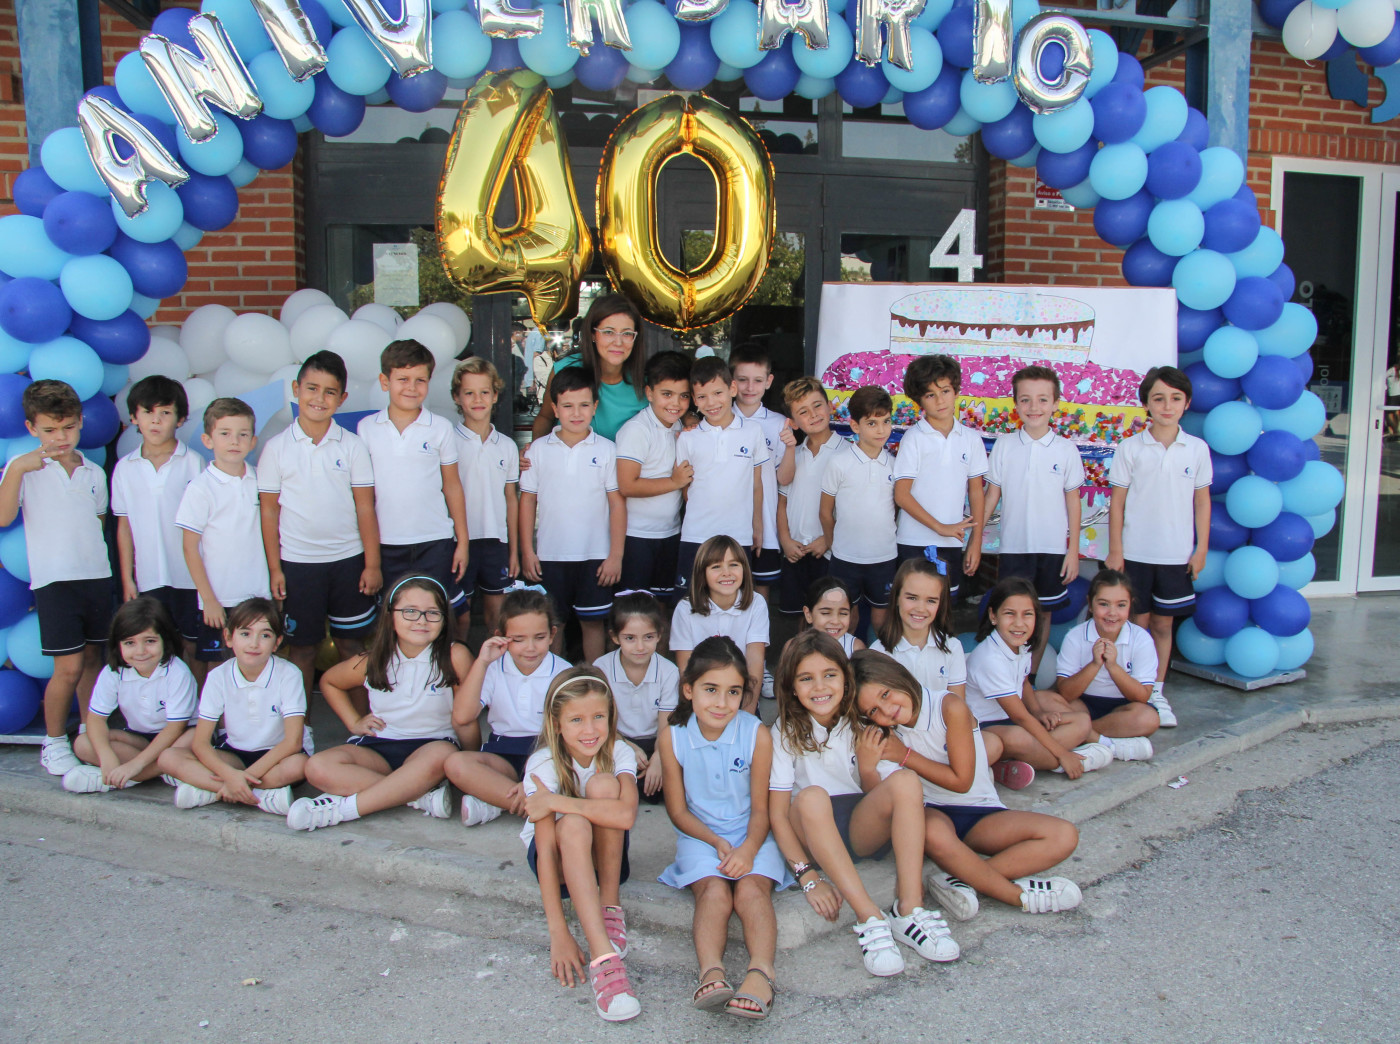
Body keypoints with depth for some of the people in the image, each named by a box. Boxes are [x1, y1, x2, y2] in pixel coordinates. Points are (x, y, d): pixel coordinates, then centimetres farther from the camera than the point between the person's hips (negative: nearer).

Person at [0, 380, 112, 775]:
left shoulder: (94, 473, 11)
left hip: (96, 576, 5)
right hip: (54, 580, -5)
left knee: (93, 659, 10)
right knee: (69, 667, -7)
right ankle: (54, 742, 10)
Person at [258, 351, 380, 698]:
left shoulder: (352, 445, 0)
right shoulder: (276, 448, -1)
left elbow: (365, 508, 0)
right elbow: (269, 512, 2)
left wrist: (372, 564, -2)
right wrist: (275, 569, -1)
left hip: (348, 560, 1)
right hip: (297, 563, 0)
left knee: (352, 645, 8)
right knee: (301, 647, 9)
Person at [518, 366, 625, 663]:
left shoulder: (607, 450, -1)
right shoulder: (538, 449, 3)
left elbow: (617, 503, 0)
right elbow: (527, 500, 6)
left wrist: (616, 555, -4)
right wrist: (527, 551, 2)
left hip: (595, 556, -1)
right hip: (549, 556, 1)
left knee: (592, 622, 6)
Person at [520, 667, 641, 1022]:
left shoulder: (619, 753, -16)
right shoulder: (543, 765, -21)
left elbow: (625, 815, -37)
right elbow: (545, 849, -25)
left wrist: (555, 801, -35)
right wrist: (558, 932, -31)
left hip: (604, 855, 2)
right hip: (561, 858, -1)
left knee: (604, 785, -28)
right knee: (573, 825, -37)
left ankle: (609, 908, -18)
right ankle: (603, 958, -44)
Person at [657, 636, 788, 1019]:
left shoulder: (757, 735, -9)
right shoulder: (671, 737, -7)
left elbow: (760, 808, -4)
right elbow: (678, 810, 0)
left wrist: (748, 848, -24)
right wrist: (717, 843, -15)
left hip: (750, 835, 0)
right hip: (699, 835, 0)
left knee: (751, 888, -27)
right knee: (714, 890, -27)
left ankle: (761, 972, -44)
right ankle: (710, 972, -43)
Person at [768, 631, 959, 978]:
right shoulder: (786, 733, -7)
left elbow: (880, 799, 5)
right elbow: (777, 815, -12)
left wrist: (868, 767, -16)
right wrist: (807, 877, -23)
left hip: (863, 829, 2)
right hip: (812, 833, -2)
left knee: (906, 781, -26)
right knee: (812, 796, -36)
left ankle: (910, 910, -29)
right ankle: (870, 919, -37)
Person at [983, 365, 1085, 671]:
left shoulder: (1066, 450, -1)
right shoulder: (1004, 445, -1)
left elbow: (1072, 502, 4)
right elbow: (992, 495, 5)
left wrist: (1073, 550, 2)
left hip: (1053, 548, 1)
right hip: (1013, 547, 0)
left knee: (1043, 613, 10)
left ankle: (1031, 676, 24)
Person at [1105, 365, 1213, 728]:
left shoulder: (1197, 449, 2)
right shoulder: (1130, 448, -3)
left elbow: (1202, 501, 8)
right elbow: (1117, 502, 0)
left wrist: (1201, 549, 5)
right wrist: (1115, 550, -4)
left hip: (1177, 554, 2)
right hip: (1135, 552, -1)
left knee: (1163, 623, 10)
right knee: (1137, 622, 4)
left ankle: (1157, 692, 20)